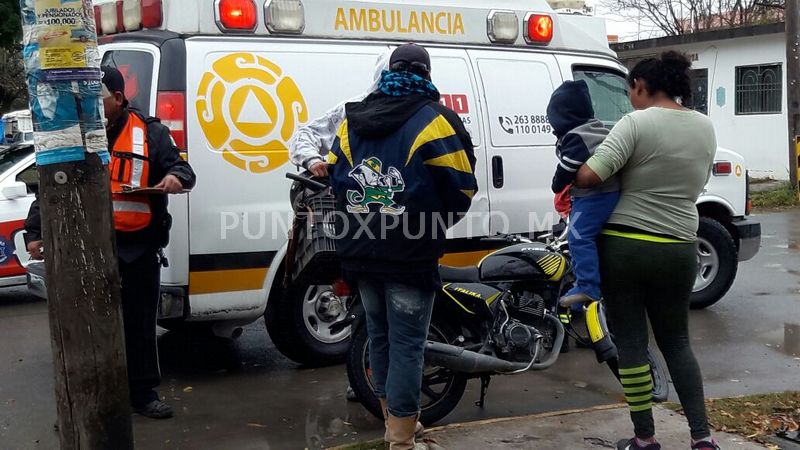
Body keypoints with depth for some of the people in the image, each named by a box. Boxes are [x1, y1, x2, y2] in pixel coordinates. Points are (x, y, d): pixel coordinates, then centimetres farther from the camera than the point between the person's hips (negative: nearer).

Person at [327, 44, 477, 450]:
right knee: (407, 343, -2)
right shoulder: (433, 121, -9)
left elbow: (335, 177, 11)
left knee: (380, 335, 18)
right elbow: (461, 187, -9)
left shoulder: (352, 120, 9)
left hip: (362, 252, 6)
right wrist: (434, 223, 9)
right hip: (410, 255, -6)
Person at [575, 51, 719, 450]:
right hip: (678, 250, 5)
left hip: (624, 247, -5)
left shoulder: (637, 123, -12)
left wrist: (570, 185, -1)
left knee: (631, 342, 6)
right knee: (676, 341, 18)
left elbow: (590, 175, -22)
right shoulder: (705, 128, 7)